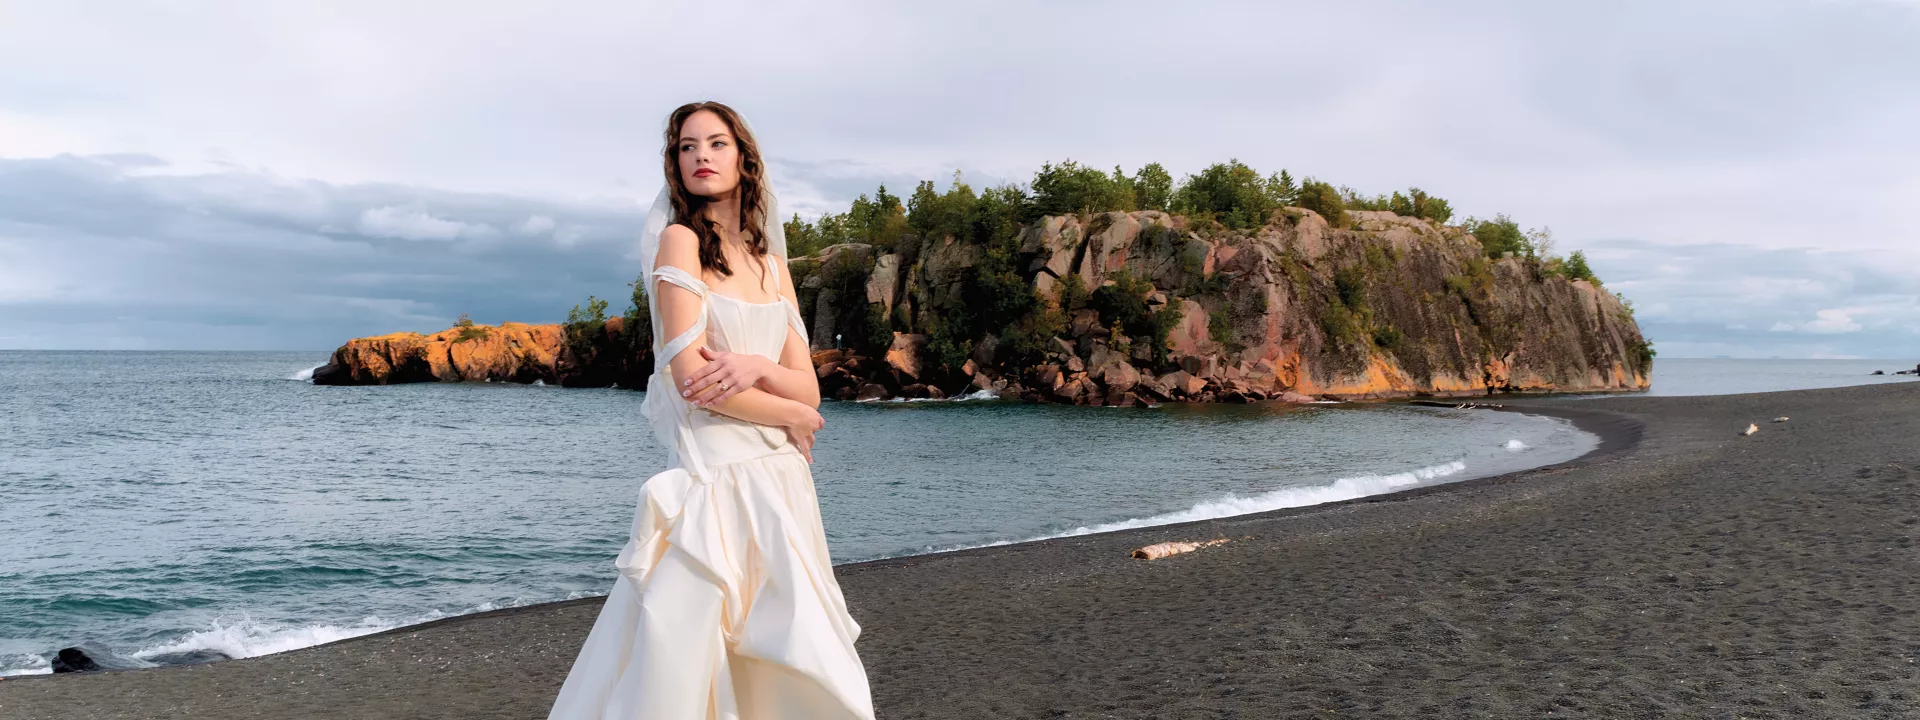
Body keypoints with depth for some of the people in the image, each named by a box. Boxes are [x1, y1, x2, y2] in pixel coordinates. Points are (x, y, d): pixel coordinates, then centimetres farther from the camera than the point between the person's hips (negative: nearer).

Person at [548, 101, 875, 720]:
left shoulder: (771, 265, 15)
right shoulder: (679, 239, -3)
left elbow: (808, 388, 9)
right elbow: (691, 378, -12)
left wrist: (755, 367, -13)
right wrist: (793, 418, 0)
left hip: (781, 485, 6)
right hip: (713, 481, -6)